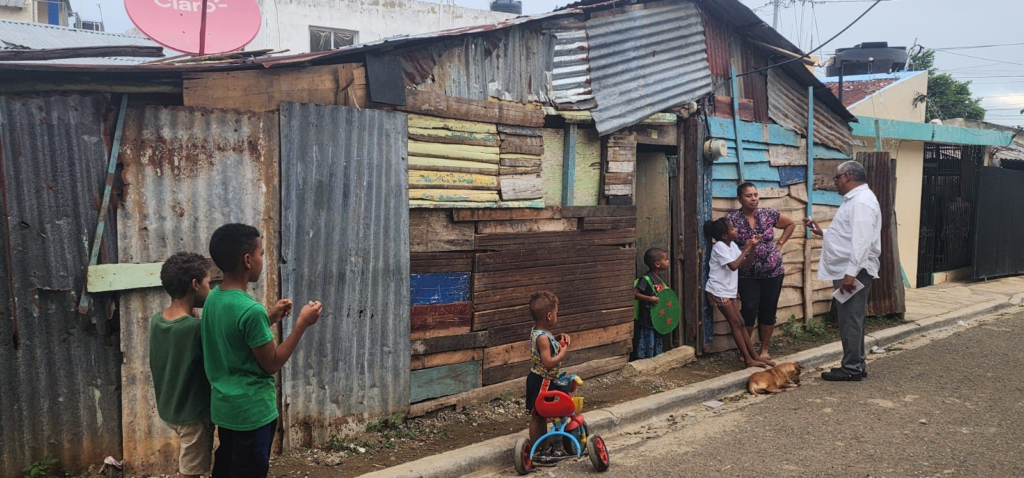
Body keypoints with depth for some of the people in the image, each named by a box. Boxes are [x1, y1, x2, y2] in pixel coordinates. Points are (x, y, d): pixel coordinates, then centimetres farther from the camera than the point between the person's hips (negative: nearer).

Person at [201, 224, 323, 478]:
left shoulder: (214, 298, 1)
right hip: (251, 411, -8)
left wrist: (269, 318, 11)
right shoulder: (251, 310, -26)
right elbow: (272, 364, -17)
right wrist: (302, 323, -13)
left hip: (224, 405, 8)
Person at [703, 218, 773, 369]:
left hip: (728, 291, 8)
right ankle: (748, 359, -6)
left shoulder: (732, 245, 9)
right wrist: (745, 249, -16)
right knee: (735, 323, -8)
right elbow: (733, 266, -25)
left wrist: (752, 247, -3)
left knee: (740, 323, 8)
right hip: (718, 291, -8)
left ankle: (754, 356, 11)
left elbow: (745, 264, 9)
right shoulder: (719, 246, -16)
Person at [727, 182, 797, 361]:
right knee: (749, 310, -8)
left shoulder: (769, 214, -2)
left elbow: (791, 223, 13)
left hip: (773, 271, 2)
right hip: (747, 274, -2)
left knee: (768, 310, 7)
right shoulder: (733, 218, -8)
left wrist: (779, 244, 6)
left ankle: (764, 349, 20)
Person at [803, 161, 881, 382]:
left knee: (850, 320, -4)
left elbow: (861, 241, -24)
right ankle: (856, 364, 22)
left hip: (853, 272, -11)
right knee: (851, 320, 15)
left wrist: (851, 273, -27)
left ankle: (852, 368, 2)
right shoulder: (854, 200, 19)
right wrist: (821, 232, 19)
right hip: (846, 271, 11)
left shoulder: (862, 202, -16)